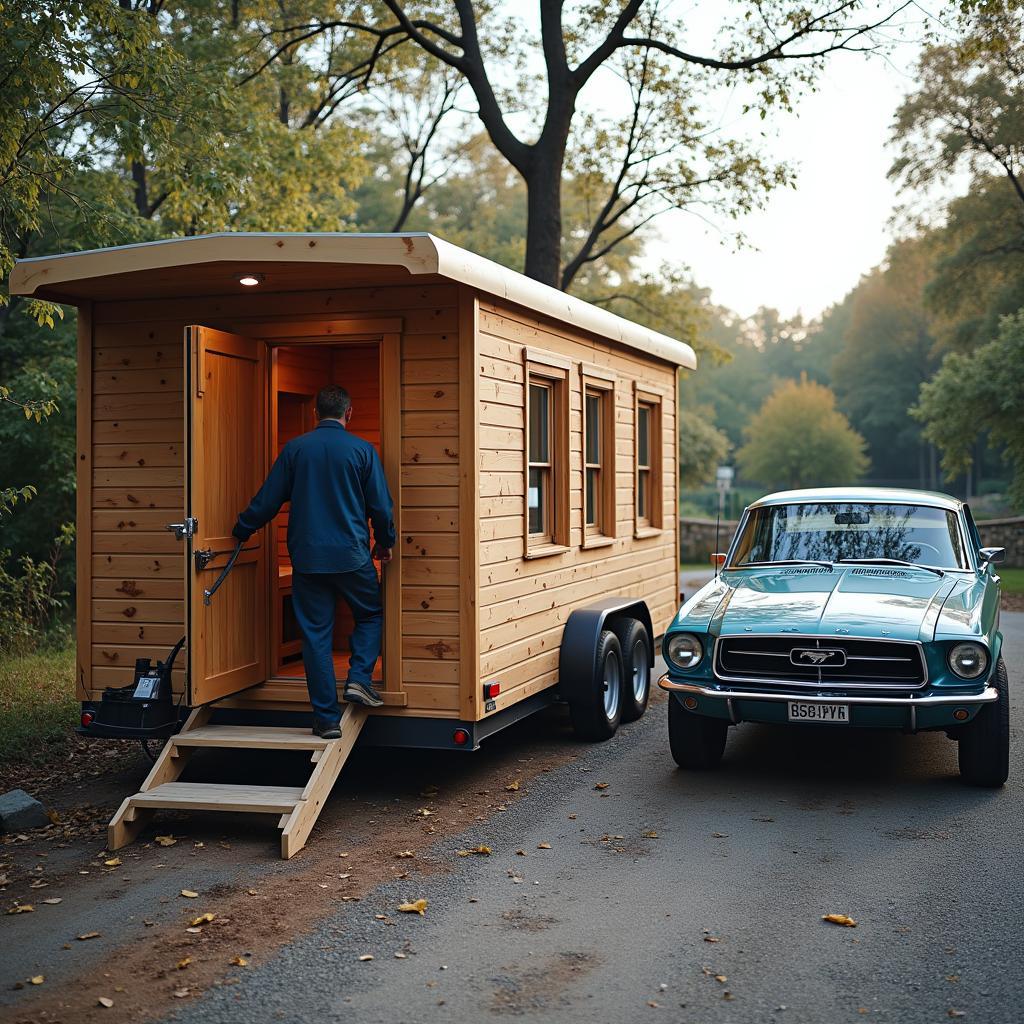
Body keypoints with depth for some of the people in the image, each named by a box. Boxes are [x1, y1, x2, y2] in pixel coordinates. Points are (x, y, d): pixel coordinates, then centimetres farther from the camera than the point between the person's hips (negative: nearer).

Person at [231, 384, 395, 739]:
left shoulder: (295, 448, 2)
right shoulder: (363, 450, -2)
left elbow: (267, 500, 4)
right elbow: (381, 506, 1)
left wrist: (241, 532, 19)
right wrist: (384, 543, 18)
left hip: (306, 559, 1)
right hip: (352, 556, -1)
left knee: (316, 634, 5)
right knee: (370, 615, 21)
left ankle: (327, 719, 5)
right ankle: (359, 678, 1)